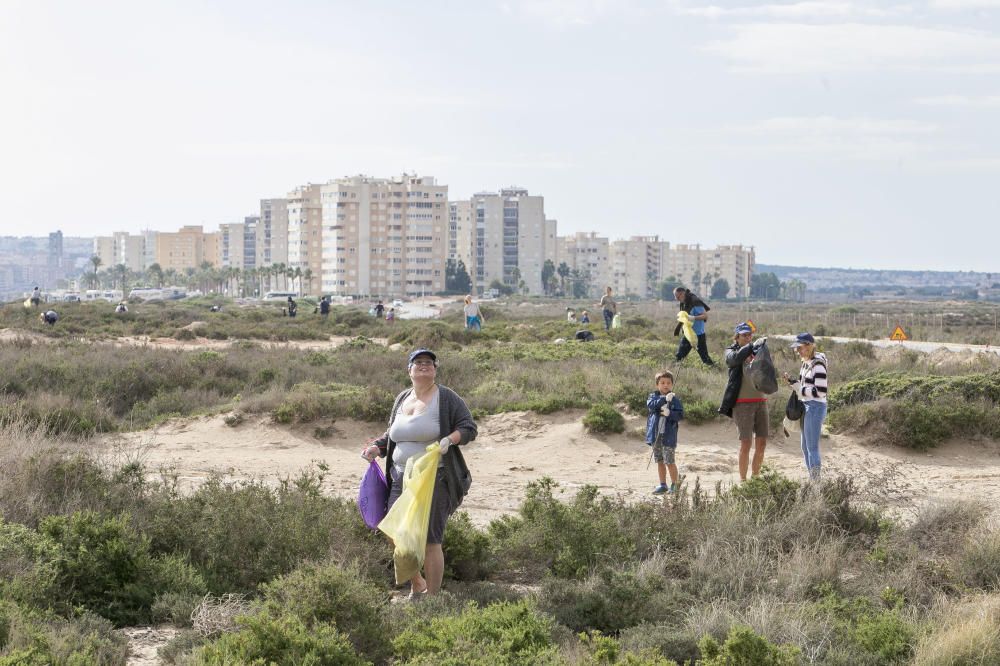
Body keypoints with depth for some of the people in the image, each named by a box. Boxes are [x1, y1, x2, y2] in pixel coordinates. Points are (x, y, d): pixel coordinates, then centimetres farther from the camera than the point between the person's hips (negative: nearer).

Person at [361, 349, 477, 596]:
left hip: (434, 480, -6)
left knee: (430, 541, -7)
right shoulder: (402, 399, 12)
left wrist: (450, 439, -24)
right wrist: (376, 448, 9)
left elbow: (469, 427, -6)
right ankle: (417, 585, 28)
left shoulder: (446, 397, -4)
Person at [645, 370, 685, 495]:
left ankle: (674, 485, 7)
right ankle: (662, 485, 21)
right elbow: (650, 405, -15)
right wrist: (664, 399, -27)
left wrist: (669, 413, -24)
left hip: (669, 436, -3)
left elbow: (680, 414, -7)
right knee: (659, 461, 12)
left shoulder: (675, 400, 0)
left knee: (670, 462, -5)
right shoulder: (654, 396, 6)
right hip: (655, 435, 3)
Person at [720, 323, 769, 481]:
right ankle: (742, 480, -3)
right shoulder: (731, 352, 4)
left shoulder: (756, 351, 15)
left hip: (760, 401, 5)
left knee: (761, 443, 4)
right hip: (742, 403, -5)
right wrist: (753, 345, -26)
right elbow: (736, 357, -20)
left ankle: (755, 477, 15)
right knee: (745, 444, -9)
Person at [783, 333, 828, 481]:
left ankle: (815, 481, -2)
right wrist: (791, 381, 3)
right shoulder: (805, 364, 12)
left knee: (812, 447, -6)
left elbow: (821, 391, -21)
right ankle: (812, 480, 21)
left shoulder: (818, 365, -15)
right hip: (806, 407, 10)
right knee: (805, 447, 14)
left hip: (815, 407, -10)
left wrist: (799, 390, -14)